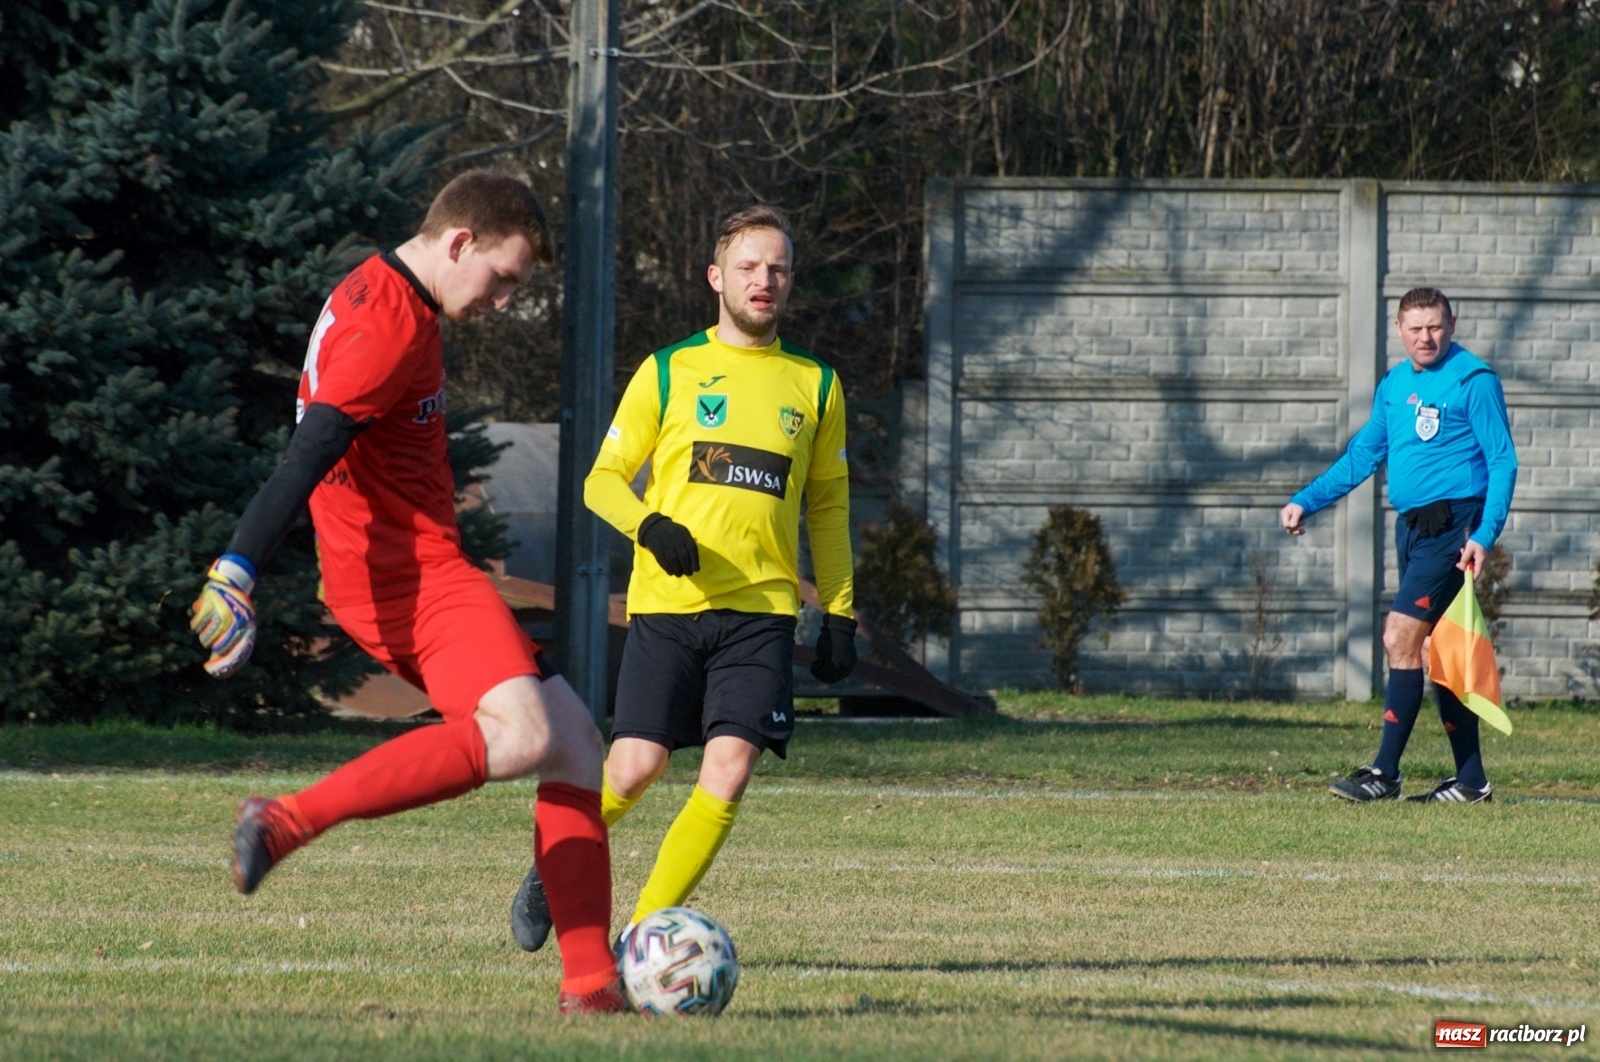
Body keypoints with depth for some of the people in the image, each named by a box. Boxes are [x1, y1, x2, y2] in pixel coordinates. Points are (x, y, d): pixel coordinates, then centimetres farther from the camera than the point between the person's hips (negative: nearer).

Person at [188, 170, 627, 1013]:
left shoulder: (376, 297, 19)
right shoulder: (392, 325, -15)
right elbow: (308, 455, -24)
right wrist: (236, 572, -31)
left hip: (419, 568, 11)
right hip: (411, 573, -11)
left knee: (576, 746, 6)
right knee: (523, 733, -30)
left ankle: (590, 980, 0)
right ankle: (289, 821, -29)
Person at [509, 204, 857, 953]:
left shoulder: (816, 386, 13)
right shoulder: (668, 373, 7)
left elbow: (828, 504, 21)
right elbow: (603, 479, 8)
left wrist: (839, 612, 13)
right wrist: (650, 526, -13)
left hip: (762, 610, 1)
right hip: (666, 607, -1)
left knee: (728, 773, -15)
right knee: (636, 768, -9)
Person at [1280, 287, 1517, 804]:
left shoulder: (1473, 381, -8)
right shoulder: (1393, 385, 14)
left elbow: (1503, 461, -10)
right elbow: (1362, 455, 23)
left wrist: (1485, 535, -19)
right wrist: (1305, 502, 15)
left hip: (1452, 525, -8)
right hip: (1411, 528, 8)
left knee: (1400, 638, -14)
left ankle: (1385, 773, -11)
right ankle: (1470, 780, 13)